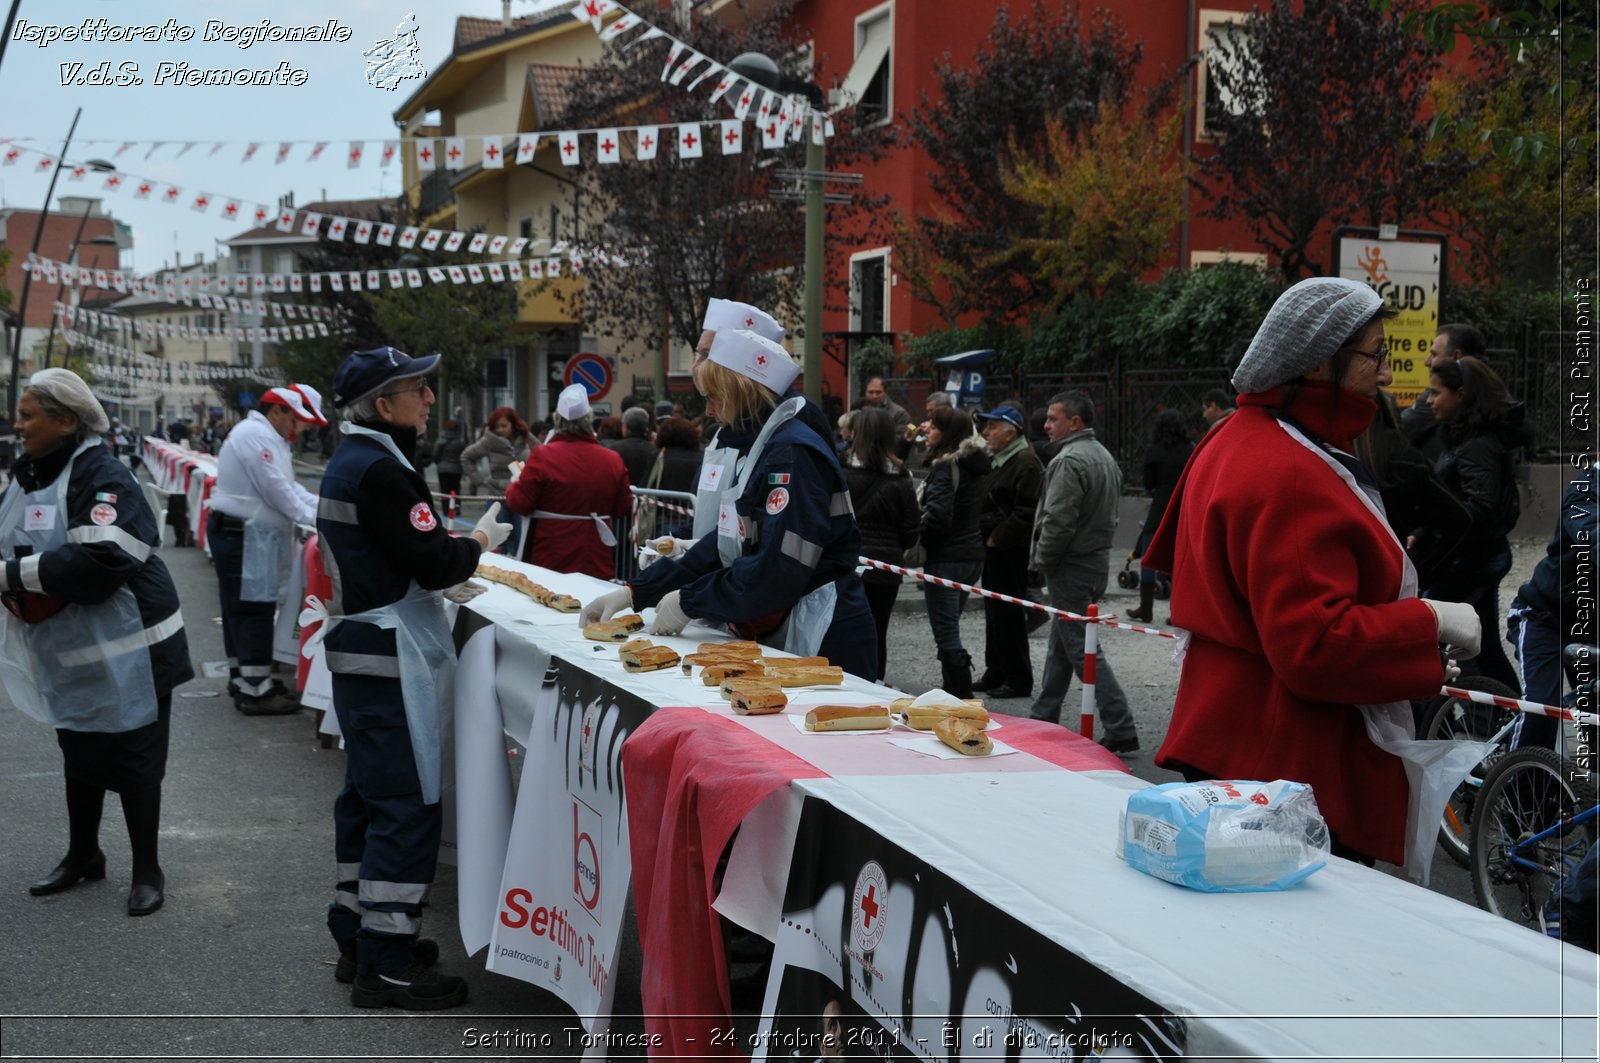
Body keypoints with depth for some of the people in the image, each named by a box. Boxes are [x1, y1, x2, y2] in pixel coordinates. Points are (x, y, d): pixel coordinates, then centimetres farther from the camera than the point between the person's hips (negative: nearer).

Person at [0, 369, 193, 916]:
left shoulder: (101, 476, -20)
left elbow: (100, 561, -32)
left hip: (123, 649, -8)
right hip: (68, 648, 8)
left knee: (131, 757, 3)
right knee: (78, 751, 21)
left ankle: (147, 871, 17)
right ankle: (82, 855, 38)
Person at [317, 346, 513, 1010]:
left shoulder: (349, 463, 13)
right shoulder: (381, 471, -19)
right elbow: (435, 562, -20)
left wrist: (445, 576, 13)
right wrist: (480, 541, -3)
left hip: (357, 651, 11)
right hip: (389, 660, -11)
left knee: (368, 795, 17)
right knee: (407, 806, -6)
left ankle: (357, 938, 27)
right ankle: (386, 966, -1)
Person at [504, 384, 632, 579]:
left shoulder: (543, 456, -11)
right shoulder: (612, 459, -2)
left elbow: (520, 504, -6)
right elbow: (623, 509, 6)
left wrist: (514, 485, 15)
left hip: (550, 561, -2)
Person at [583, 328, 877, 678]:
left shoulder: (792, 455, -18)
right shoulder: (758, 448, 13)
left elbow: (776, 572, -24)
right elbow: (724, 546, 13)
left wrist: (689, 602, -14)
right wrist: (636, 592, 6)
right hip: (779, 638, 9)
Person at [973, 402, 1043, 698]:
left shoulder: (1026, 463, -15)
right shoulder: (995, 460, 18)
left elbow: (1026, 512, -22)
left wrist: (997, 538, -17)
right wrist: (985, 536, 13)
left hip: (1011, 551, -10)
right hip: (994, 549, 10)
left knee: (1009, 613, -7)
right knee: (994, 612, 15)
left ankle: (1018, 679, 0)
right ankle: (995, 673, 24)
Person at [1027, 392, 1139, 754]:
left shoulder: (1070, 461, -19)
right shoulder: (1105, 457, 13)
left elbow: (1058, 521, -23)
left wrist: (1042, 560, -10)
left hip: (1071, 569, -10)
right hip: (1097, 560, 10)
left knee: (1083, 650, -7)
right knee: (1060, 645, 19)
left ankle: (1121, 733, -9)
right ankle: (1043, 718, 29)